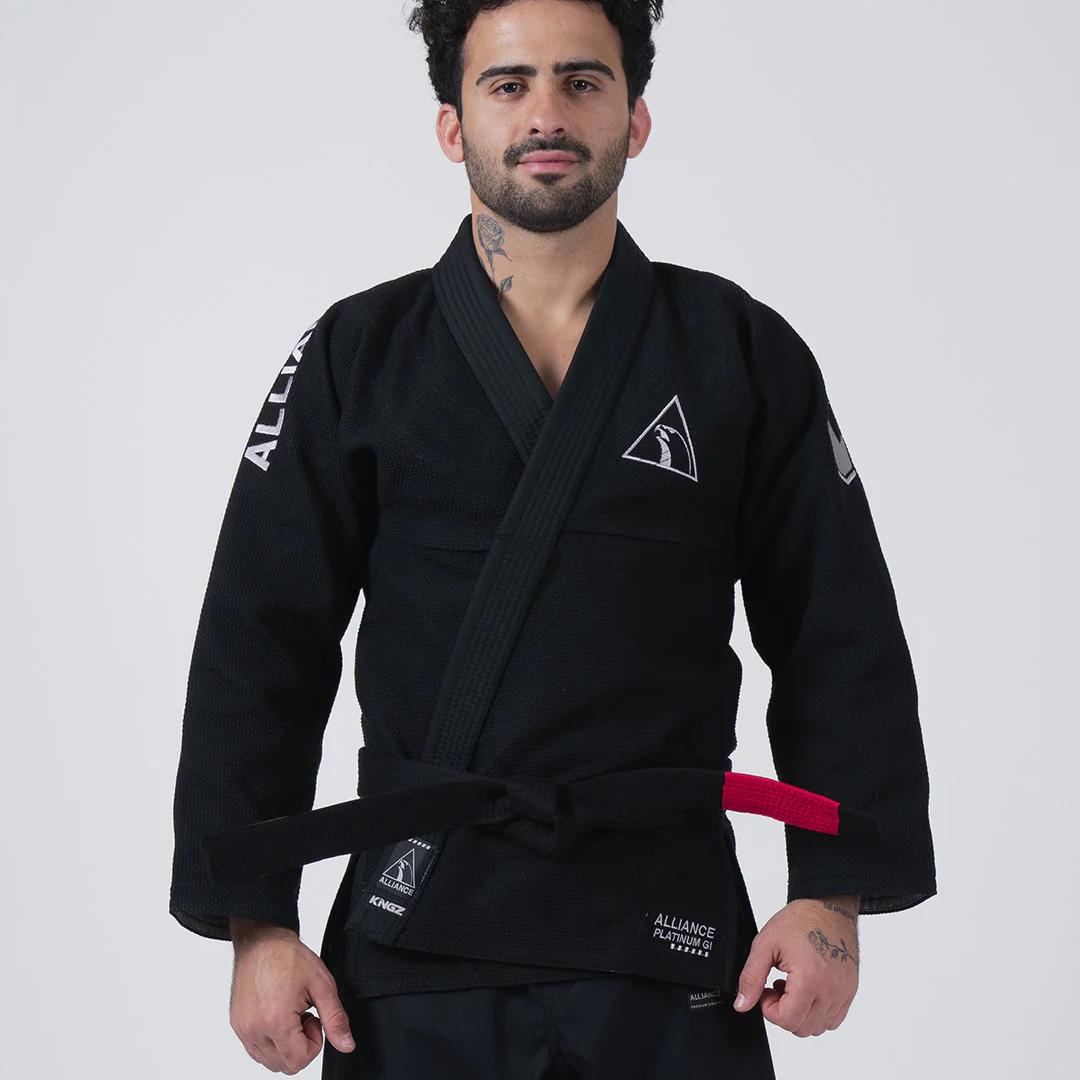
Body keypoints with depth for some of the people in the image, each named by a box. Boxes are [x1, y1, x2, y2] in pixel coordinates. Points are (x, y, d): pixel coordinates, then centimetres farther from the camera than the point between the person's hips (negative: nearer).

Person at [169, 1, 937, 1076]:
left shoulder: (745, 354, 3)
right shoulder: (357, 359, 3)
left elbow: (841, 644, 3)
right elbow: (259, 652, 1)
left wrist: (833, 897, -4)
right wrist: (256, 921, -4)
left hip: (669, 941, 0)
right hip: (416, 941, 0)